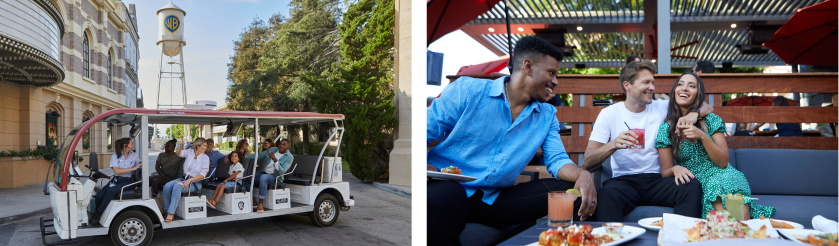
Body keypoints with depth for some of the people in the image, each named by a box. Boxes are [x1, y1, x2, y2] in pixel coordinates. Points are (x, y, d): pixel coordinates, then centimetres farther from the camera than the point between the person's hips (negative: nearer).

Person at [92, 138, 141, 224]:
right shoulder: (115, 156, 2)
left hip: (127, 181, -1)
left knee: (110, 191, -29)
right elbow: (117, 171, -11)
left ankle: (99, 214, -18)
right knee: (99, 195, -20)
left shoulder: (134, 156, 9)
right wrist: (133, 168, -17)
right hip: (116, 180, 1)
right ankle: (96, 213, 5)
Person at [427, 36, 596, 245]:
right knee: (444, 196, -41)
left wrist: (583, 174, -18)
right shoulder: (467, 90, -1)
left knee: (569, 190, -11)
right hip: (446, 188, -4)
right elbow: (426, 132, -2)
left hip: (497, 200, 5)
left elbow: (557, 160, 6)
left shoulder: (547, 116, 14)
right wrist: (425, 168, -24)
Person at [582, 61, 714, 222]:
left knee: (693, 187, -28)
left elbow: (707, 108, 18)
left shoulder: (661, 108, 12)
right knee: (607, 194, -37)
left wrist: (694, 113, -7)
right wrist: (614, 144, -27)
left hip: (657, 179, 3)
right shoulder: (609, 114, 2)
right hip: (624, 180, -3)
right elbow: (587, 162, -7)